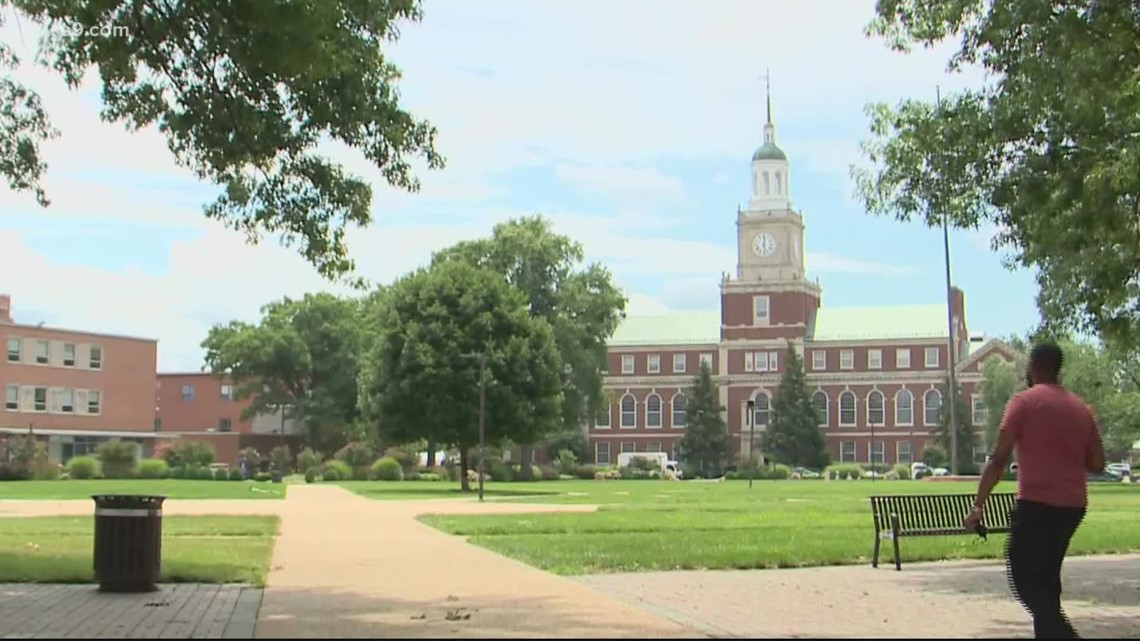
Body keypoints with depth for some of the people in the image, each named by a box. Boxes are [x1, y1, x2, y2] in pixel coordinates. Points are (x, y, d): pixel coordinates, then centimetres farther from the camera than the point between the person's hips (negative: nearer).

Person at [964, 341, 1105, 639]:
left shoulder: (1025, 401, -6)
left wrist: (978, 505, -9)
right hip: (1074, 505, 7)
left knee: (1023, 576, -3)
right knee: (1046, 575, 18)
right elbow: (1096, 463, 11)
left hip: (1037, 504, -7)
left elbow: (999, 459, -11)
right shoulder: (1080, 407, 11)